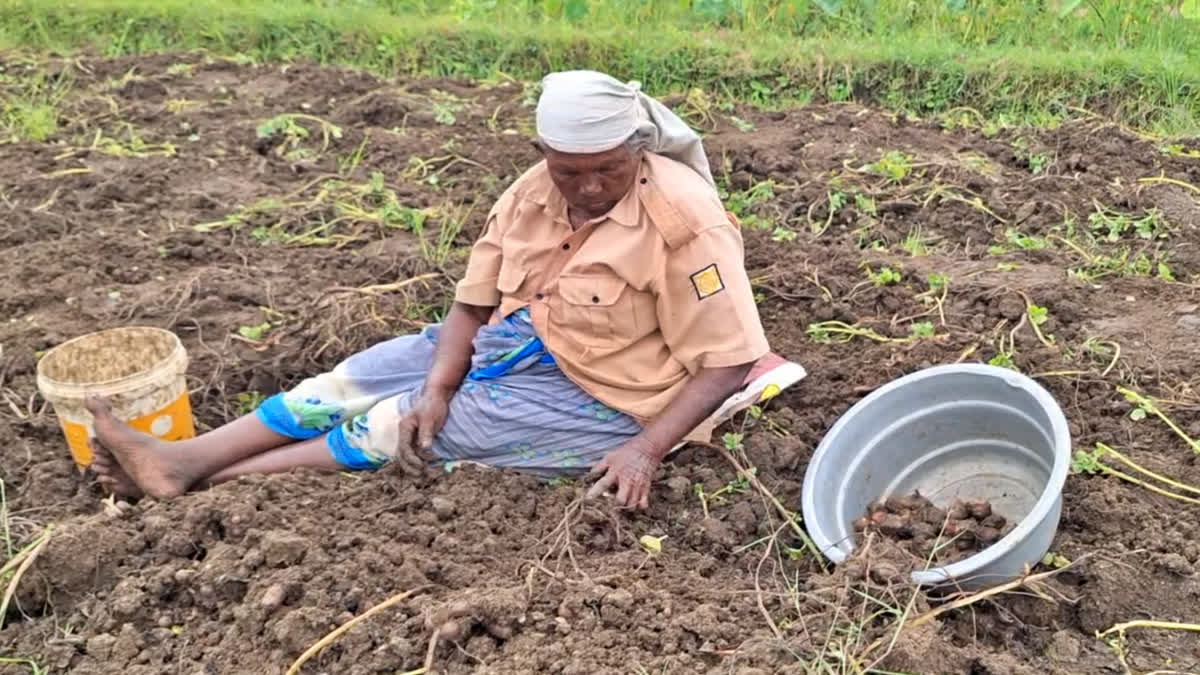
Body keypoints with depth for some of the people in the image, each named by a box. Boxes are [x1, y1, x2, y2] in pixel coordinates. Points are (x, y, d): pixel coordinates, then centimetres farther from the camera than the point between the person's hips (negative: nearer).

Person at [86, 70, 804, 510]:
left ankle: (209, 482, -3)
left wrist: (646, 448, -31)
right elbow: (473, 301, -1)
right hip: (513, 344, 7)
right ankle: (181, 458, -3)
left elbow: (728, 363, -22)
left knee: (404, 426, -14)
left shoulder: (684, 218, -24)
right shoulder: (532, 193, -5)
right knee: (360, 375, -2)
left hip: (596, 393, -7)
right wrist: (437, 385, -18)